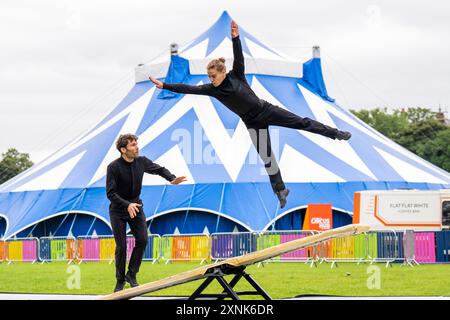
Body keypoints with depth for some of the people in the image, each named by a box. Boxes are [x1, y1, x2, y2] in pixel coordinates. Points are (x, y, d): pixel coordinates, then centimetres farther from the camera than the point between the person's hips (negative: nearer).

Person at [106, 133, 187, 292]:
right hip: (118, 211, -4)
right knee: (121, 246, -3)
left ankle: (131, 275, 6)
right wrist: (127, 205, -35)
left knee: (142, 240, -9)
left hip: (136, 207, 4)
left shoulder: (141, 162, -7)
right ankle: (120, 280, 13)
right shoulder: (113, 167, -21)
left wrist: (172, 179, -10)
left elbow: (159, 169, 9)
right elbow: (110, 193, -23)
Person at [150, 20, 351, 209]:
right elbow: (188, 89, -12)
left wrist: (235, 38, -46)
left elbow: (239, 58, -28)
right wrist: (164, 86, -17)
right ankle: (280, 189, 15)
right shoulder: (212, 89, -8)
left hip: (266, 110, -2)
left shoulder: (235, 75, -13)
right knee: (265, 157, 2)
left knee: (301, 123, 5)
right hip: (253, 123, 2)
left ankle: (335, 134, 20)